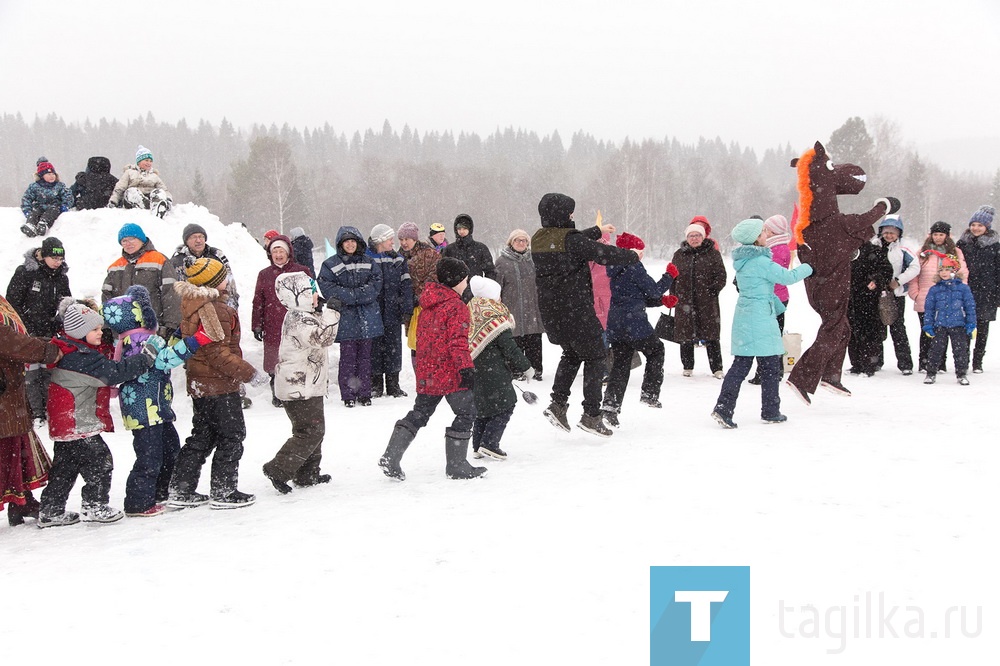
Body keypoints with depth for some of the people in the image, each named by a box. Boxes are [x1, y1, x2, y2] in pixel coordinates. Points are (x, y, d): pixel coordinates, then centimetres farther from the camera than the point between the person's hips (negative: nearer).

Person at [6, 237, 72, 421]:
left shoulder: (61, 277, 7)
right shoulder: (25, 272, -8)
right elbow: (12, 302, -8)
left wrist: (59, 325, 0)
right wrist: (27, 328, -12)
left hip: (49, 332, 5)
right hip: (27, 333, -5)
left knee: (48, 371, 5)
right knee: (31, 372, -7)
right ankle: (35, 413, -2)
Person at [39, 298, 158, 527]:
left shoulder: (69, 352, 10)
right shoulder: (82, 357, -22)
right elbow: (115, 372, -27)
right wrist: (148, 353, -24)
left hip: (64, 422, 11)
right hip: (79, 423, -11)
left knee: (65, 466, 17)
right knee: (99, 461, 0)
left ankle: (51, 511, 23)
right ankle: (95, 506, 8)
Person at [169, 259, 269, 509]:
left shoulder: (195, 306, 11)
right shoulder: (212, 310, -20)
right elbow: (217, 353, -23)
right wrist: (249, 374, -19)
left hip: (200, 384, 10)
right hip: (219, 385, -10)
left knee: (203, 436, 17)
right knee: (232, 435, 1)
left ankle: (181, 491, 20)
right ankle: (223, 493, 7)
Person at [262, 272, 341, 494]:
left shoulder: (302, 316, 14)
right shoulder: (299, 319, -20)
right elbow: (323, 337, -31)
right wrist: (331, 312, -27)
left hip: (307, 386, 11)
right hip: (300, 389, -11)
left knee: (315, 429, 17)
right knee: (310, 431, -9)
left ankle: (307, 474, 25)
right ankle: (278, 470, -6)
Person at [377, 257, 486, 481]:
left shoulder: (428, 305, 12)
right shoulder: (457, 307, -13)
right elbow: (458, 342, -21)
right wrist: (466, 368, -23)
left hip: (427, 372, 8)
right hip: (449, 372, -8)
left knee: (419, 412, 15)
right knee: (466, 412, 4)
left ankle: (390, 457, 7)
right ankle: (456, 465, 6)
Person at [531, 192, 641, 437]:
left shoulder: (538, 240, 6)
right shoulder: (571, 239, -18)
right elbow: (604, 254, -15)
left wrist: (597, 231, 34)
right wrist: (633, 256, 3)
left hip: (550, 312, 7)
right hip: (576, 311, -7)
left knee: (571, 354, 25)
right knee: (594, 357, 6)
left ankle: (558, 403, 12)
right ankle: (591, 415, 3)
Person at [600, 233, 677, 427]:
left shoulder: (616, 271, 17)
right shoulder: (635, 268, -11)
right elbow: (654, 290, -7)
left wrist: (661, 300, 21)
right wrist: (669, 276, 7)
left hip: (615, 325, 7)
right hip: (634, 323, -7)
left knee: (620, 364, 8)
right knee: (655, 351, 15)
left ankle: (610, 406, -3)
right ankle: (650, 393, 11)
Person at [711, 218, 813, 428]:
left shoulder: (742, 261, 12)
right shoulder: (761, 262, -15)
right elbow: (787, 277, -12)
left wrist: (777, 306, 28)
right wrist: (806, 268, 6)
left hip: (743, 317, 8)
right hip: (760, 318, -8)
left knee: (741, 364, 6)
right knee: (770, 366, 5)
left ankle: (723, 408, -4)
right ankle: (770, 412, 12)